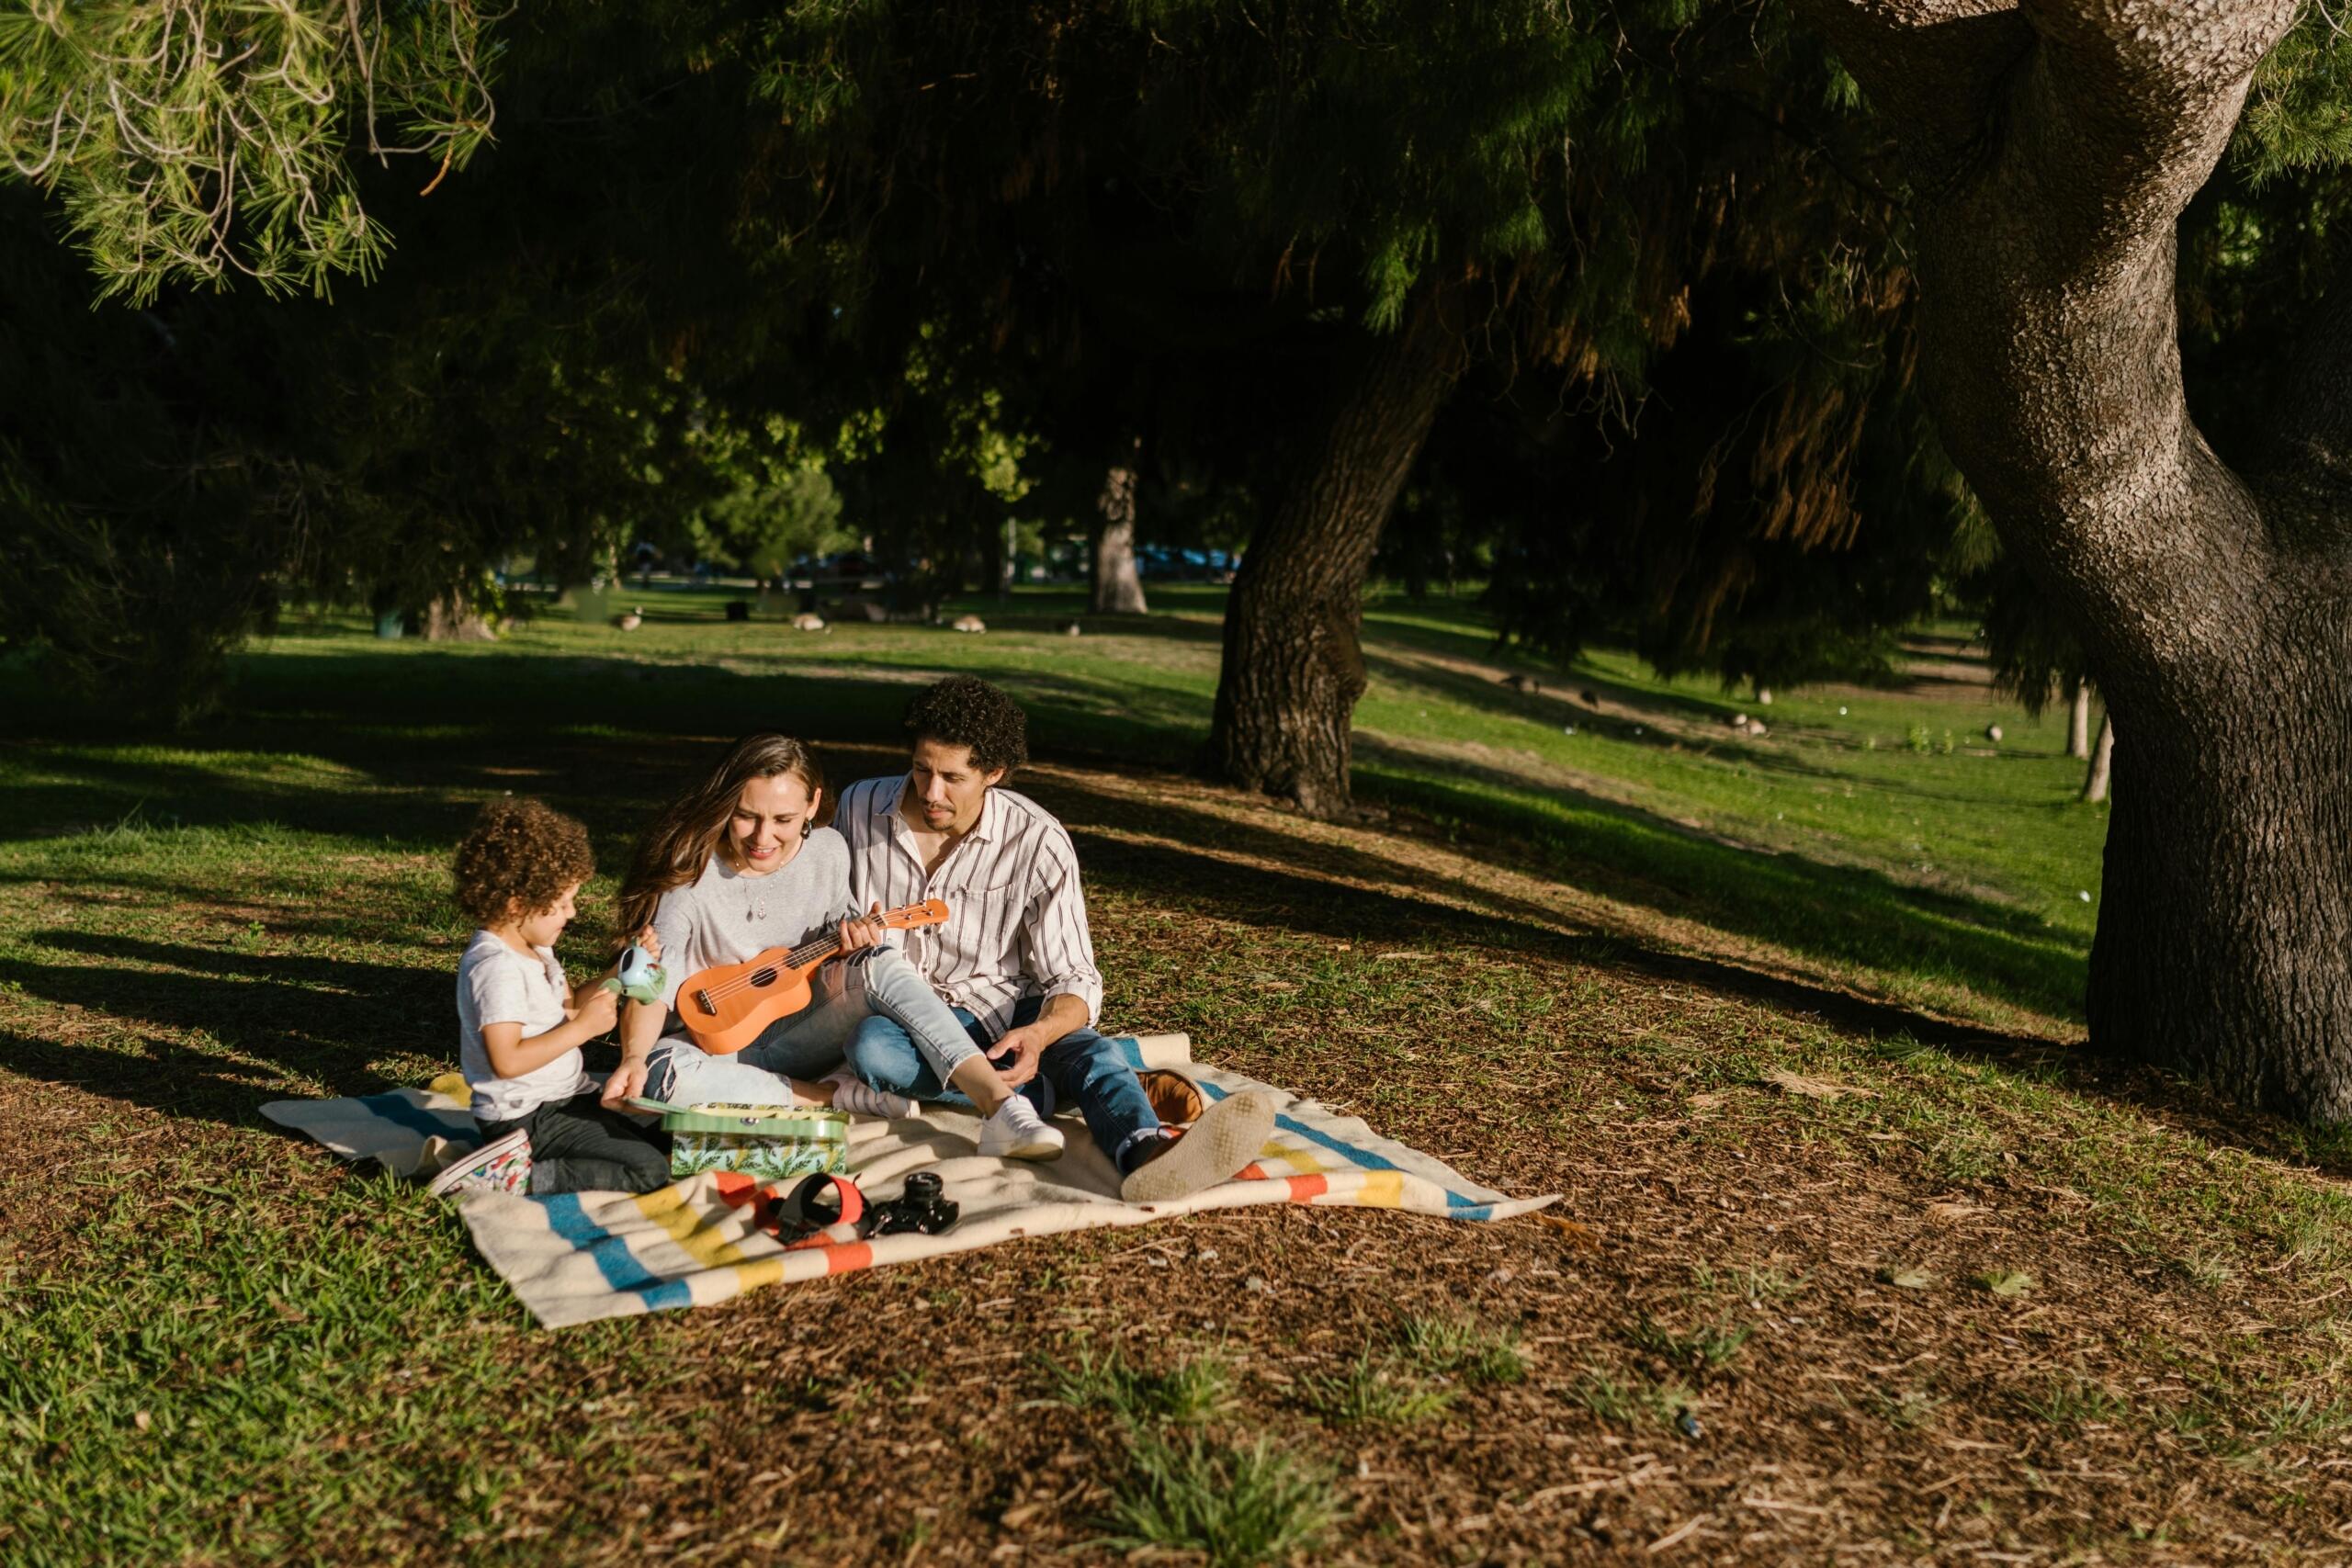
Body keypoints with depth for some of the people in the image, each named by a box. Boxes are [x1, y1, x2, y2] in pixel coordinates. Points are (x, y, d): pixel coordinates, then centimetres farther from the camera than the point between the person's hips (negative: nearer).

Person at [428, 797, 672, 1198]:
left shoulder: (534, 950, 9)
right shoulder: (497, 967, -22)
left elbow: (567, 1009, 17)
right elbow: (507, 1060, -28)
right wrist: (583, 1028, -24)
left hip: (563, 1101, 10)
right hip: (526, 1119, -10)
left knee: (662, 1147, 13)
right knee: (649, 1171, -19)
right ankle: (516, 1176, -17)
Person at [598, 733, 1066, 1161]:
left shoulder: (828, 852, -5)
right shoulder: (691, 876, -17)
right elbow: (653, 988, -20)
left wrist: (848, 935, -12)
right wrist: (634, 1058, -39)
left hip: (799, 1033, 3)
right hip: (713, 1046, -2)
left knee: (882, 965, -26)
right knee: (663, 1074, -38)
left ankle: (1002, 1107, -38)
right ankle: (837, 1095, -22)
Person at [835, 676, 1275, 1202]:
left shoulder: (1038, 841, -13)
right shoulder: (860, 808, -5)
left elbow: (1075, 980, -12)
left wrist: (1039, 1034, -35)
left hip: (1004, 1008, -2)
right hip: (896, 1012, 2)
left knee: (1088, 1049, -36)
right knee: (871, 1046, -36)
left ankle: (1146, 1150, -66)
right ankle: (1039, 1092, -34)